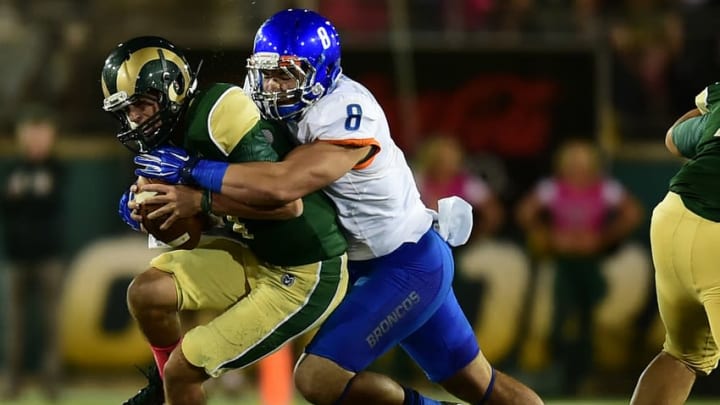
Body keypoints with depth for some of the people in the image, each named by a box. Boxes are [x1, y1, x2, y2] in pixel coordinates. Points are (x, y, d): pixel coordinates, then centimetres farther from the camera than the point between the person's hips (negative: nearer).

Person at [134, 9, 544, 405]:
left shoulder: (346, 112, -27)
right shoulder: (286, 110, -1)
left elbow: (282, 185, -38)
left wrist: (192, 170, -31)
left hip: (409, 266, -9)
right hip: (364, 268, 9)